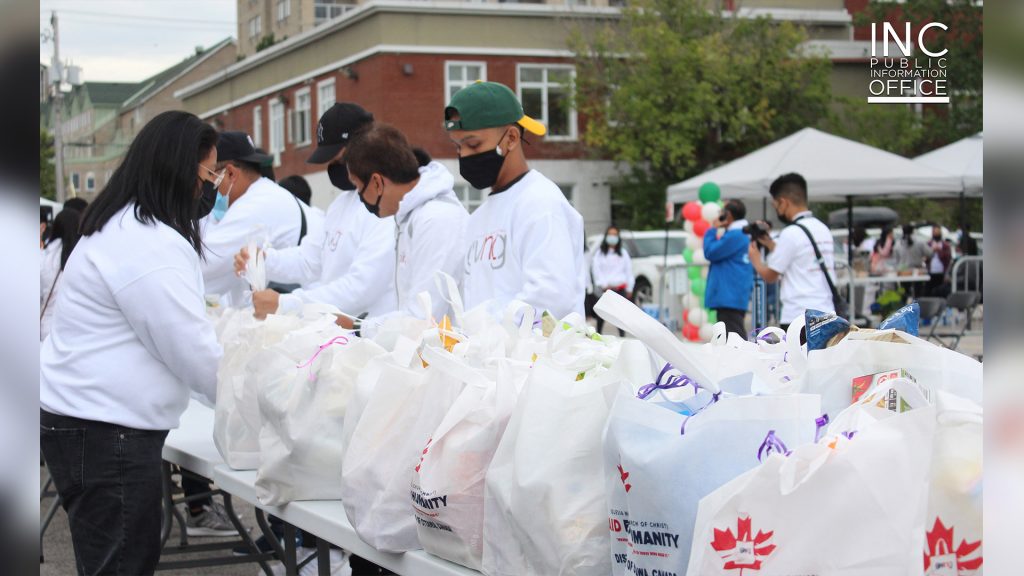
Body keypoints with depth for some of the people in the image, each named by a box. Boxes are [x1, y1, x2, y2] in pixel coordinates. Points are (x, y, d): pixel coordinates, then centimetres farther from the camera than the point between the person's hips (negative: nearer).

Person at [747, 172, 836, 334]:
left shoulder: (791, 233, -12)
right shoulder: (823, 229, 12)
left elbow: (770, 276, -4)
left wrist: (755, 258, 15)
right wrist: (771, 244, 26)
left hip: (799, 317, -8)